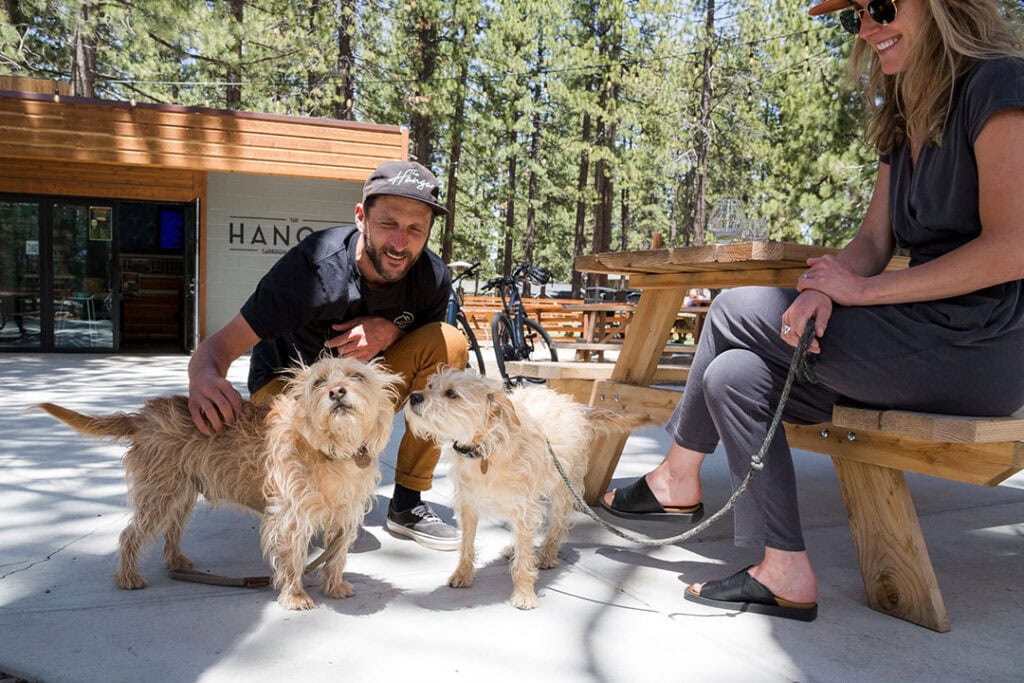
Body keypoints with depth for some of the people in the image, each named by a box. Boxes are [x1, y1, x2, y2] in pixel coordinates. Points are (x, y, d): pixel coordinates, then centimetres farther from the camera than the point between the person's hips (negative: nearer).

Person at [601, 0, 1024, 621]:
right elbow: (872, 242, 10)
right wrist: (822, 291, -13)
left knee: (739, 309, -10)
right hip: (922, 343, 8)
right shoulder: (907, 117, 17)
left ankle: (678, 477, 9)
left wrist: (862, 289, -15)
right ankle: (786, 574, 1)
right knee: (736, 373, -5)